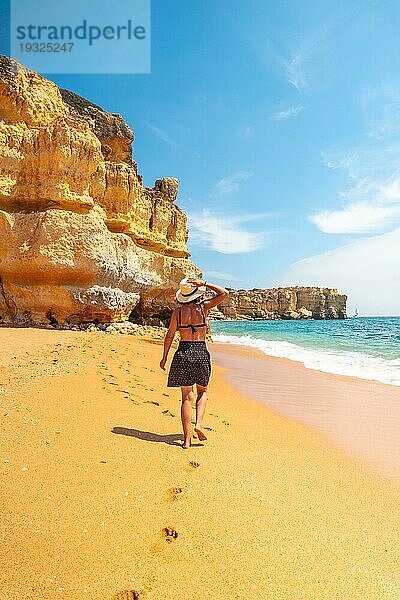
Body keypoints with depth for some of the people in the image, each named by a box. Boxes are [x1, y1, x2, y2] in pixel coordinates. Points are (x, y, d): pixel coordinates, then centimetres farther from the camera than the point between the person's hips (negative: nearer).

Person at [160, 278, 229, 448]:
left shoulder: (177, 311, 0)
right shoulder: (203, 307, -3)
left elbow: (170, 335, 1)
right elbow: (224, 293, 3)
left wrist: (164, 357, 10)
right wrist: (204, 283, 2)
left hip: (182, 353, 1)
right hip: (201, 352, -1)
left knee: (187, 397, 7)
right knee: (202, 392, 21)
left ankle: (187, 439, 6)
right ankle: (198, 424, 2)